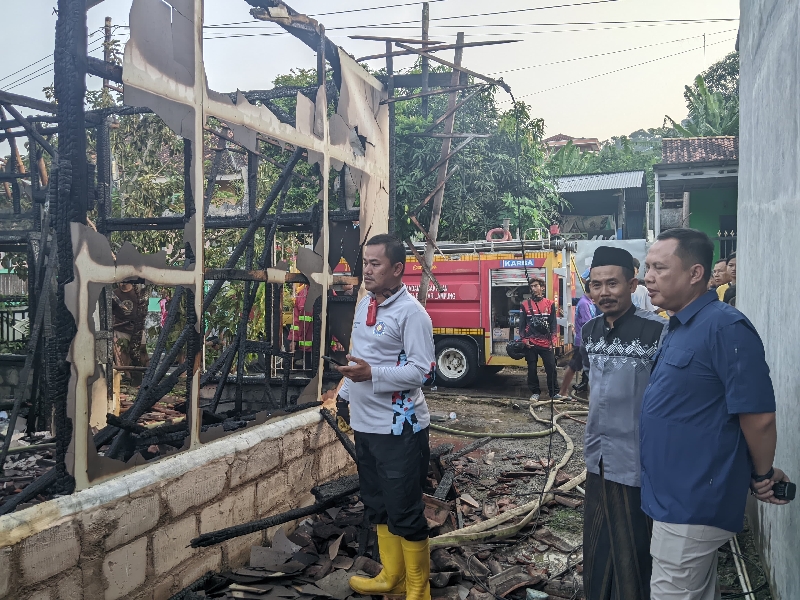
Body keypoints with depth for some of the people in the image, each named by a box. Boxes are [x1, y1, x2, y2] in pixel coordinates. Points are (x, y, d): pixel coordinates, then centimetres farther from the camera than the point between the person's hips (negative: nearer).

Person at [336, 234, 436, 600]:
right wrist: (345, 393, 21)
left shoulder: (411, 312, -16)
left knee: (404, 512, 2)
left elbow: (423, 371, -21)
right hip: (366, 425, 9)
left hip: (399, 429, -8)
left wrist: (372, 374, -29)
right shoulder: (364, 305, 9)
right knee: (377, 506, 19)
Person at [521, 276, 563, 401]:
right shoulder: (525, 305, 5)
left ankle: (554, 392, 13)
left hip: (546, 343, 0)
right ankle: (535, 393, 18)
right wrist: (524, 339, -4)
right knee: (532, 369, 5)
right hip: (531, 343, 0)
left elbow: (553, 323, 6)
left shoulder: (550, 304, 6)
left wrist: (553, 339, -3)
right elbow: (522, 324, 6)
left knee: (551, 367, 0)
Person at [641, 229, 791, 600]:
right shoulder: (677, 328, 9)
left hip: (693, 503, -9)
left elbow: (759, 415, -21)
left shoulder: (725, 327, -21)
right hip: (675, 496, 9)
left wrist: (762, 477, -6)